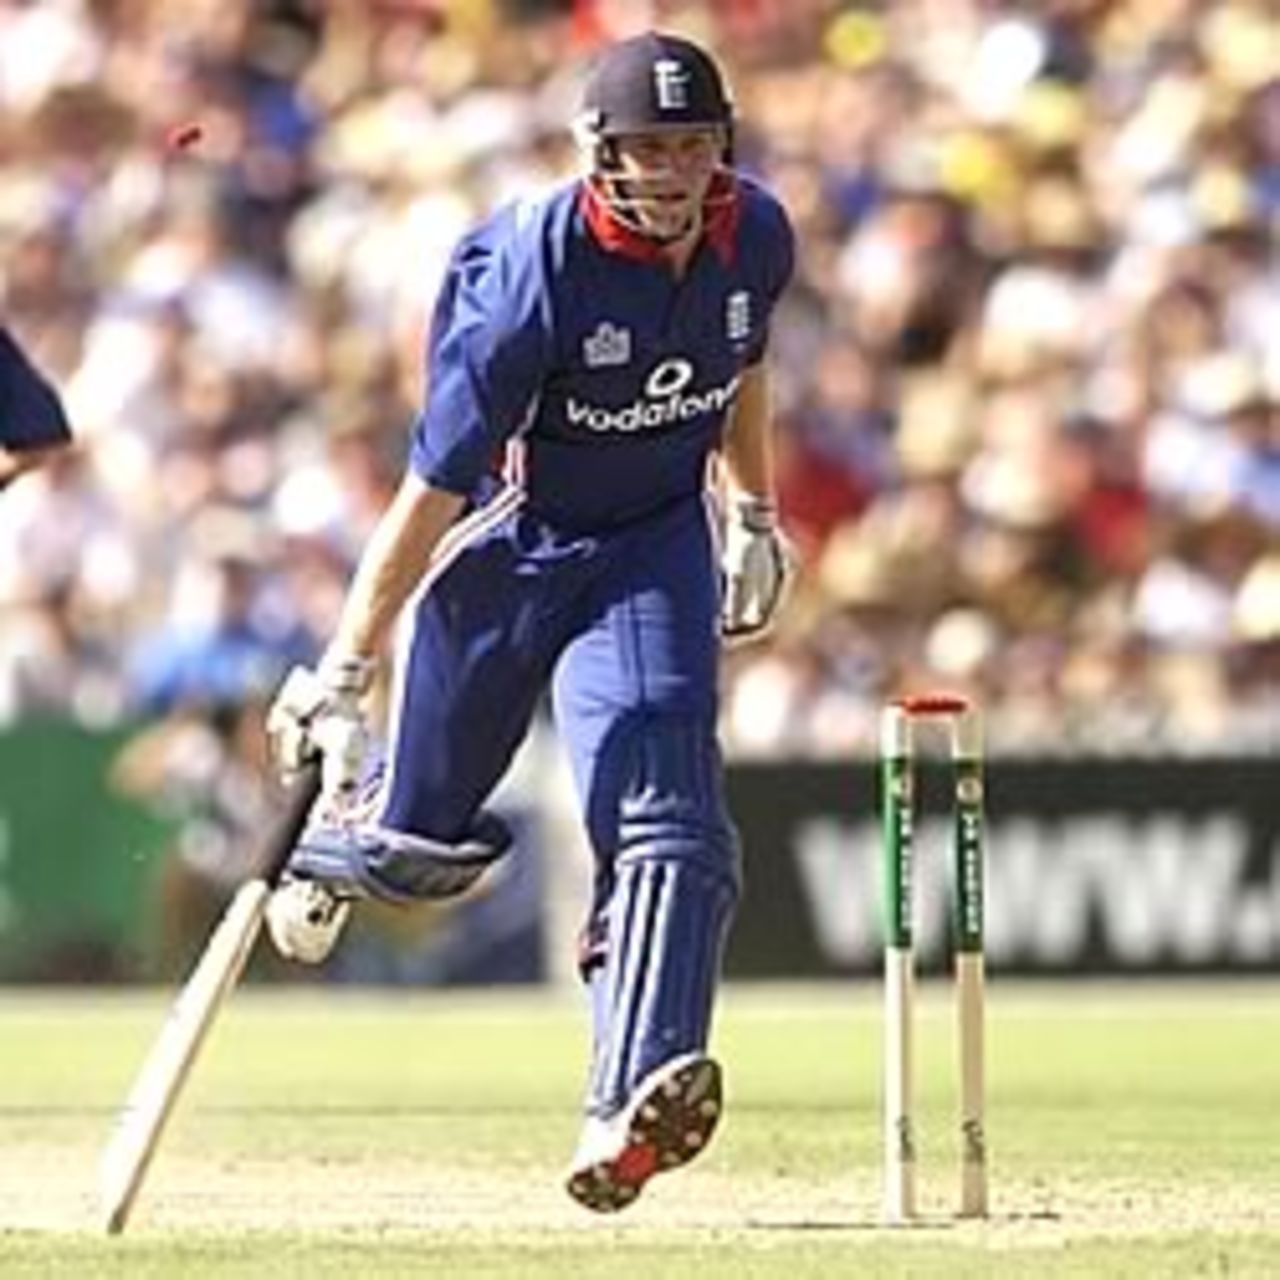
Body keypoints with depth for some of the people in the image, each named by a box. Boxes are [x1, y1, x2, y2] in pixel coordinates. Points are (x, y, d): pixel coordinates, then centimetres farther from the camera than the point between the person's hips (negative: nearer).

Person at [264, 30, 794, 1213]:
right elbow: (433, 489, -27)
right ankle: (339, 832, 49)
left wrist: (753, 513, 19)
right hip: (507, 544, -3)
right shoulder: (529, 277, -28)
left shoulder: (756, 238, -11)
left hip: (653, 546, 3)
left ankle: (631, 1109, -32)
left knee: (667, 816, -20)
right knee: (426, 837, 10)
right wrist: (346, 671, -29)